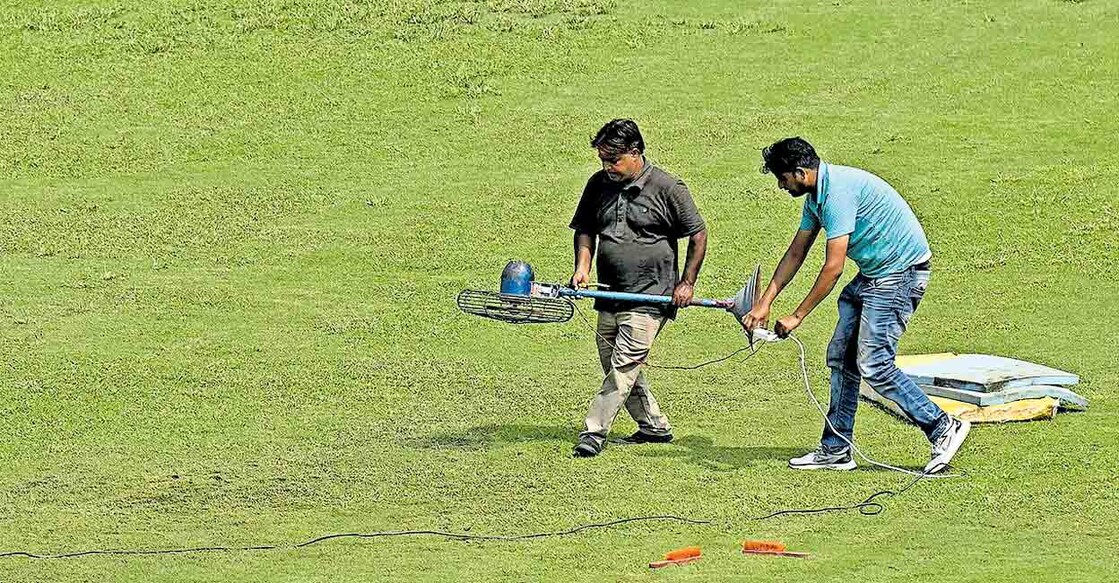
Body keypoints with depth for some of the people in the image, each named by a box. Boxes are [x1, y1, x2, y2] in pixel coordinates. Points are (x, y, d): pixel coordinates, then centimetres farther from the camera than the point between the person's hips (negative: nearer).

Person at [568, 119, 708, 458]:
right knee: (612, 363, 12)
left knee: (624, 364, -14)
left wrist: (687, 283, -5)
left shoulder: (667, 188, -9)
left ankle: (595, 431, -14)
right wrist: (582, 266, 0)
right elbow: (585, 230, 18)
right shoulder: (598, 184, 6)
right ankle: (654, 427, 25)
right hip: (611, 294, 7)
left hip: (651, 294, -7)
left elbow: (698, 235, -2)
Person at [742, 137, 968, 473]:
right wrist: (764, 303, 13)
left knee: (874, 364, -14)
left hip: (902, 270, -10)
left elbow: (833, 267, -23)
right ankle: (836, 450, 12)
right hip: (873, 272, 10)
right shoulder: (816, 196, 9)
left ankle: (943, 428, -6)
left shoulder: (838, 191, -23)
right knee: (841, 356, 7)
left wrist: (797, 316, -17)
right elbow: (795, 254, 18)